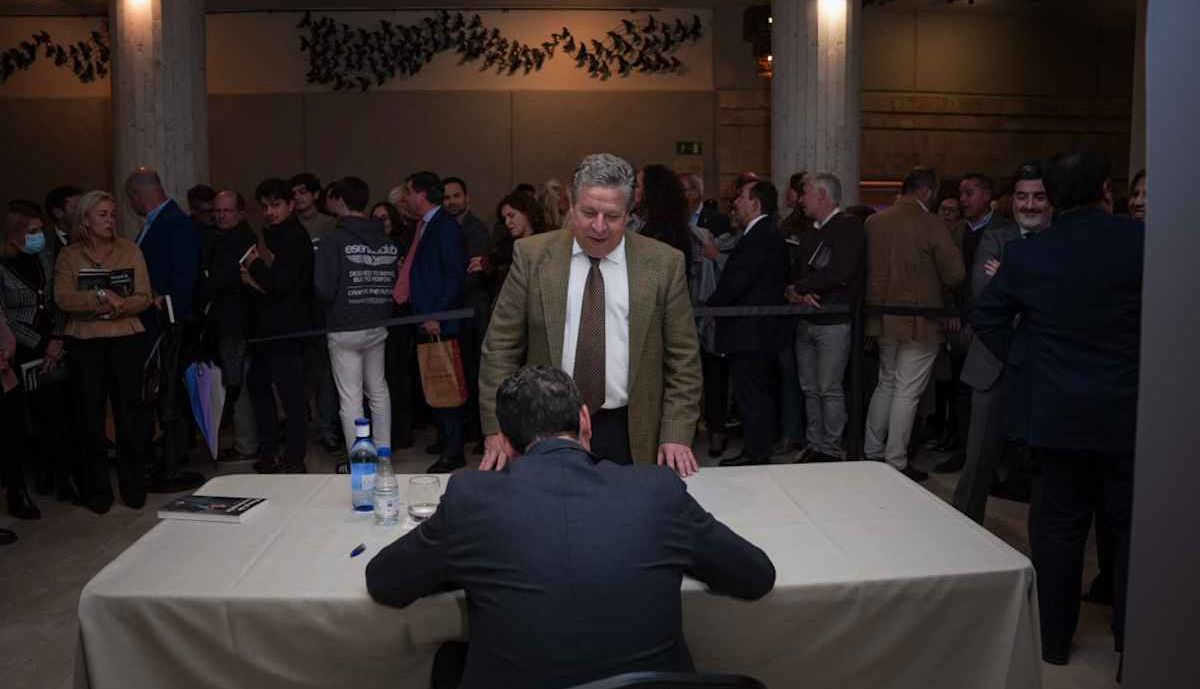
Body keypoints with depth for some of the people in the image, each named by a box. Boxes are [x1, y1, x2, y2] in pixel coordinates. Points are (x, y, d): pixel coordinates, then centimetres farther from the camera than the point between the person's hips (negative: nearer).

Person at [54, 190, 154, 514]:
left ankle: (134, 487, 11)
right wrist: (101, 297, -20)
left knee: (130, 412, 0)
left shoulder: (130, 250, 8)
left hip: (127, 340, 0)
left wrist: (120, 306, -17)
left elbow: (144, 298, 1)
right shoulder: (69, 256, 6)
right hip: (85, 344, 0)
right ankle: (96, 491, 13)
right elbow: (63, 298, -7)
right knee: (91, 416, 3)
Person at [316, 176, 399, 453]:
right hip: (378, 327, 5)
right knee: (378, 391, 18)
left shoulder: (333, 243, -13)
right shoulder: (389, 243, 0)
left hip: (344, 329, -5)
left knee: (350, 397, 4)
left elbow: (324, 291, -15)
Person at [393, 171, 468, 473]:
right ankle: (446, 437, 26)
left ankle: (454, 451, 1)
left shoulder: (446, 227, -12)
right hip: (425, 318, 9)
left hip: (440, 322, -9)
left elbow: (455, 276, -18)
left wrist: (437, 316, -20)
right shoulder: (424, 226, 16)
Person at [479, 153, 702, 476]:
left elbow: (683, 359, 0)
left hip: (630, 434, 0)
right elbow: (501, 347, 0)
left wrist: (676, 436, -6)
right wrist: (496, 430, -5)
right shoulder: (532, 255, -2)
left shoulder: (664, 264, -3)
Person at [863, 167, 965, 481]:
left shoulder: (874, 221, 3)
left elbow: (866, 266, 9)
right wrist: (934, 283, 9)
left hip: (883, 317, 6)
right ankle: (896, 463, 7)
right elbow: (955, 275, -11)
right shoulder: (932, 225, -14)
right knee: (907, 392, 1)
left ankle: (871, 452, 25)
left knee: (886, 383, 20)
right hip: (919, 321, -6)